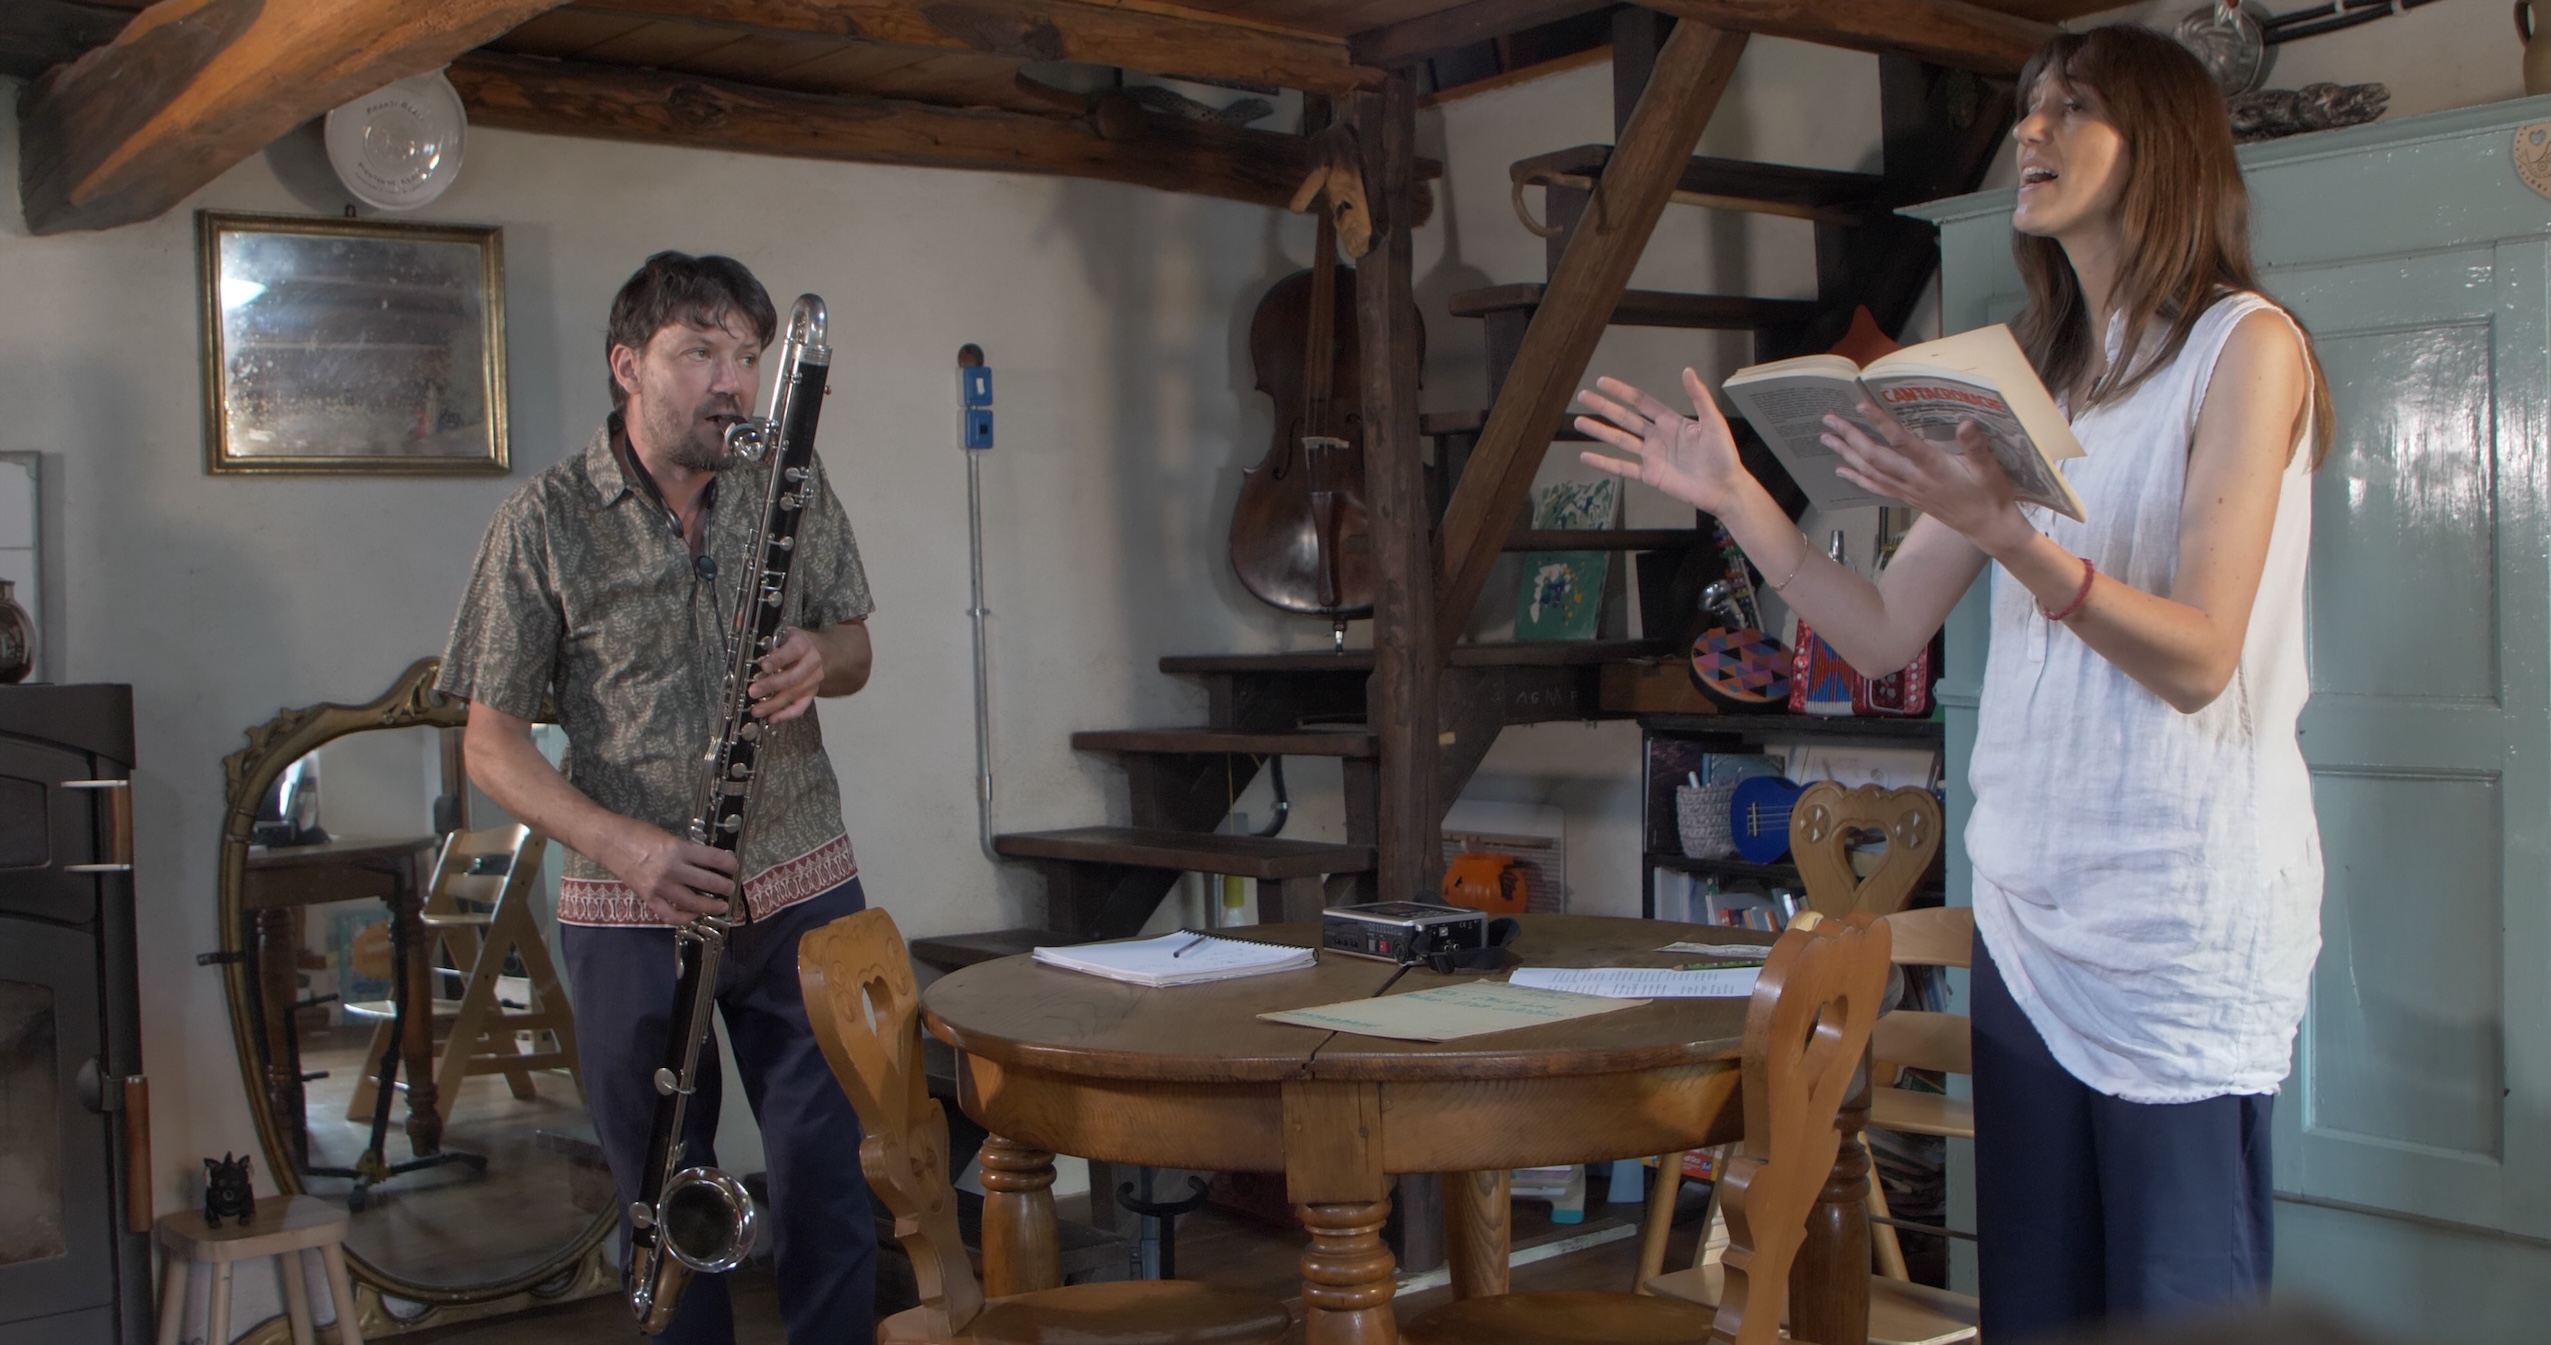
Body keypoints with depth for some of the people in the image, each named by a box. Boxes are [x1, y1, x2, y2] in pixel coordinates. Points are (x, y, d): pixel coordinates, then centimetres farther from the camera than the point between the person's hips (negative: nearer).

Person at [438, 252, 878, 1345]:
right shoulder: (543, 524, -7)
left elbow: (853, 650, 13)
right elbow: (491, 741, -6)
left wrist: (819, 659, -12)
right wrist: (620, 844, -21)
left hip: (801, 890, 2)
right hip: (633, 914, -2)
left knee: (826, 1171, 6)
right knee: (662, 1187, 11)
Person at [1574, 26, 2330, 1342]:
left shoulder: (2243, 346, -5)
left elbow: (2197, 658, -15)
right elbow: (1884, 633, 11)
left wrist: (2003, 532, -27)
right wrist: (1737, 498, 2)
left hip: (2185, 919, -6)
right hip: (2028, 910, 6)